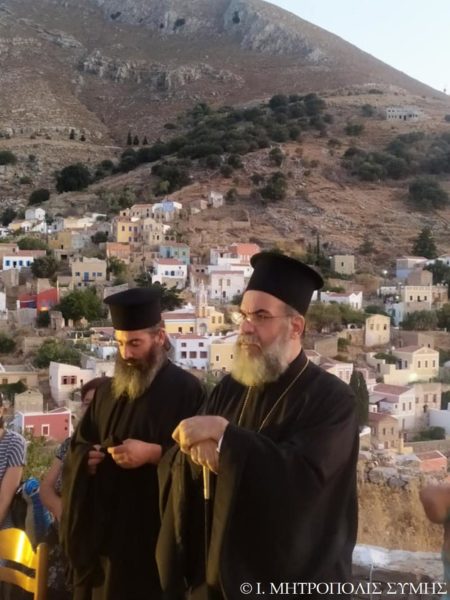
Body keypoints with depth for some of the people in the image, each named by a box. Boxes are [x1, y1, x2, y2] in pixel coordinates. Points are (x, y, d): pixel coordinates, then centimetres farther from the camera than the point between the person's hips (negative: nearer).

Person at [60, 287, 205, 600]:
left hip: (152, 531, -6)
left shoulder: (186, 390, -8)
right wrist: (86, 458, -4)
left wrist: (153, 453, -23)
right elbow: (78, 446, 18)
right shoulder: (108, 391, 12)